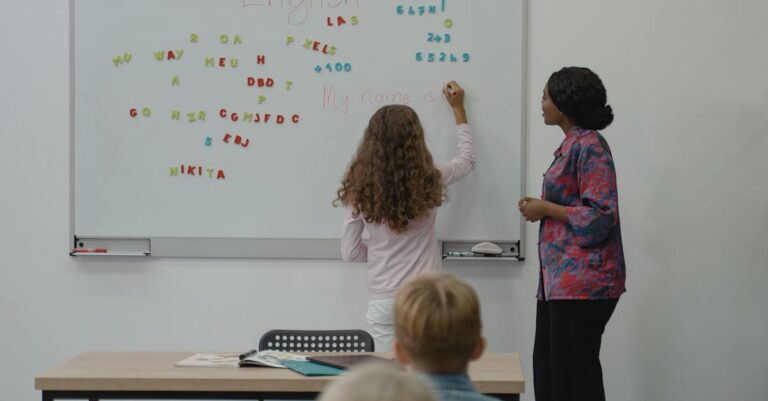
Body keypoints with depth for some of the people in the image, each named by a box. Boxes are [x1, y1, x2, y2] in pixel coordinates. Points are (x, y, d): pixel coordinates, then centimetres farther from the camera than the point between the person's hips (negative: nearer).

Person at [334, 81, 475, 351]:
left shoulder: (360, 190, -5)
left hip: (383, 302, 1)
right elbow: (468, 159, 16)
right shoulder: (428, 182, -6)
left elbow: (350, 253, 1)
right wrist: (458, 109, 27)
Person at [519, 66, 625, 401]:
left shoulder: (590, 146, -13)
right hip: (560, 281, 10)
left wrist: (546, 209, -11)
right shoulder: (572, 145, 16)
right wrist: (541, 208, 9)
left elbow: (601, 216, -19)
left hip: (582, 282, -10)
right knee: (547, 372, 11)